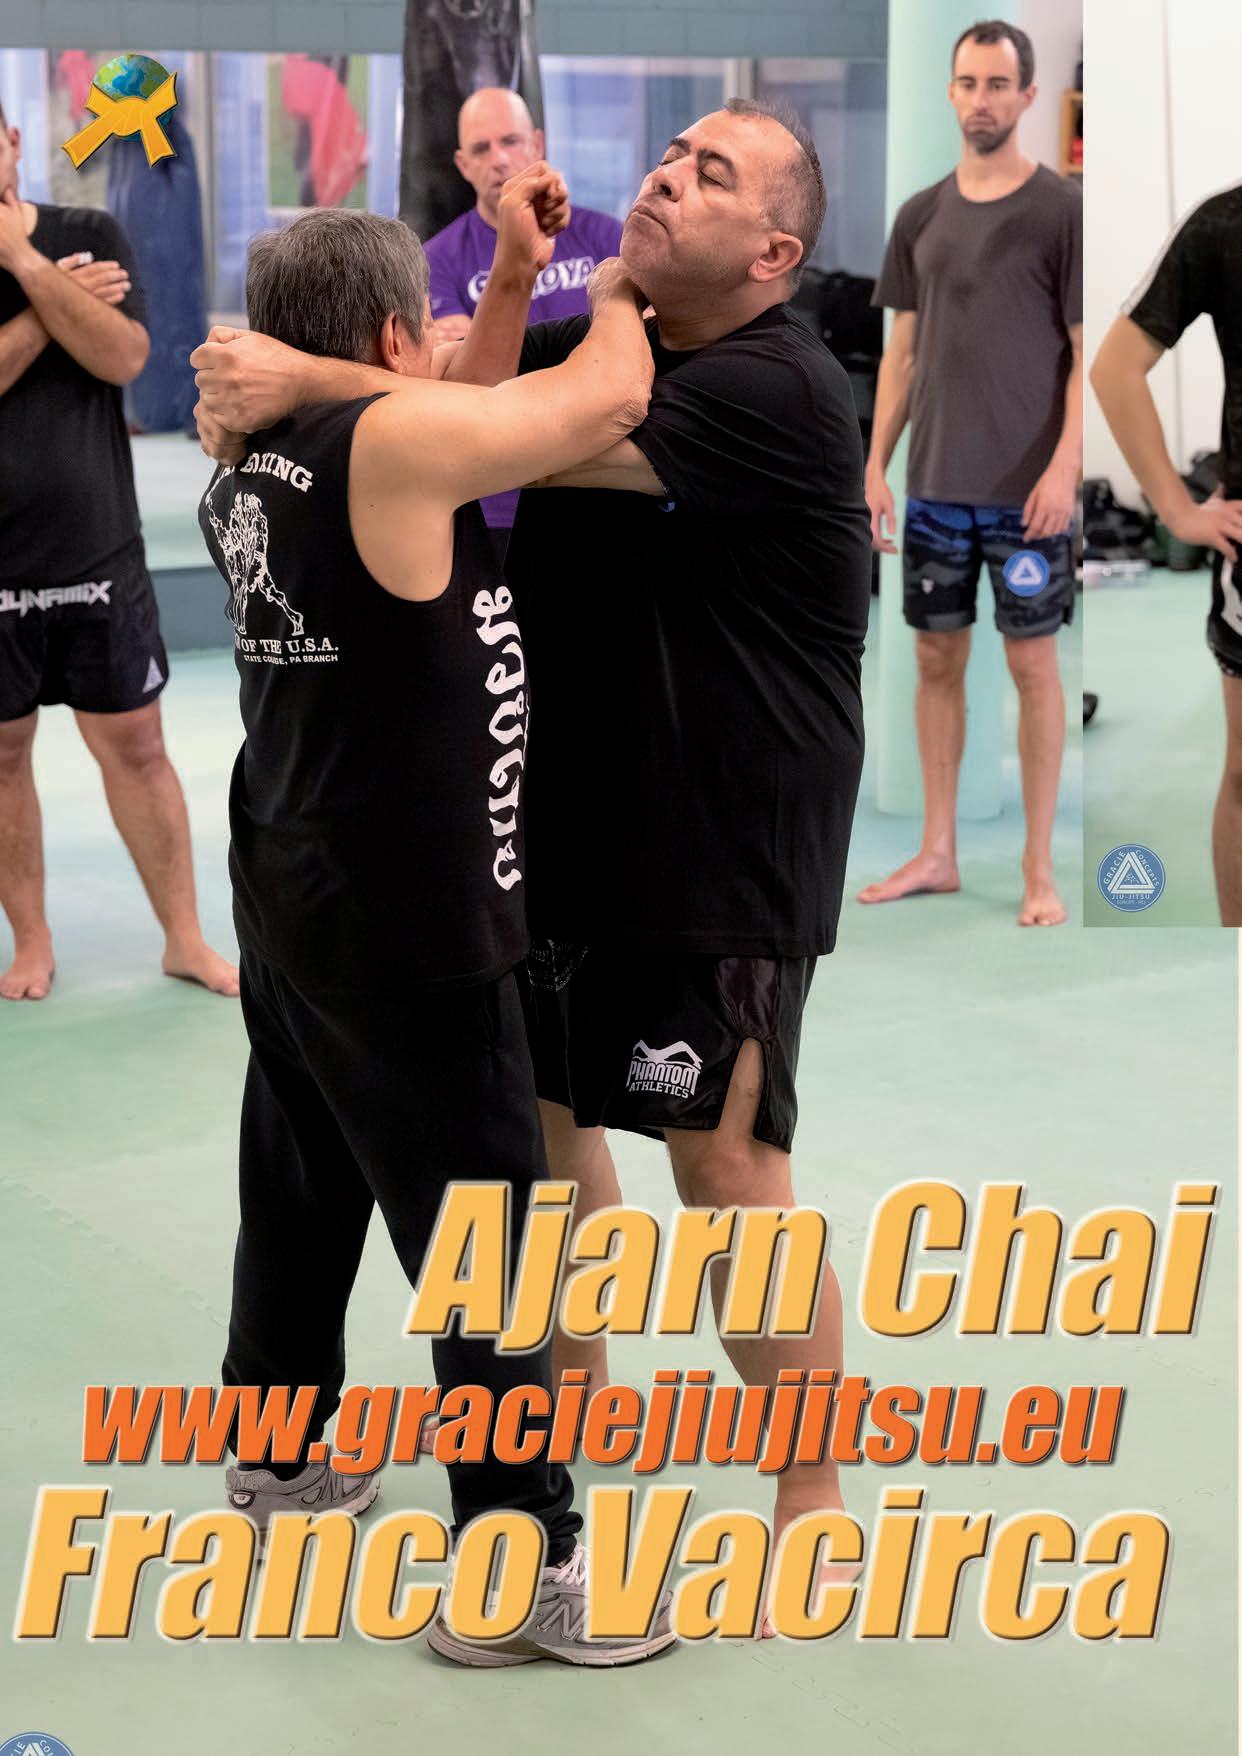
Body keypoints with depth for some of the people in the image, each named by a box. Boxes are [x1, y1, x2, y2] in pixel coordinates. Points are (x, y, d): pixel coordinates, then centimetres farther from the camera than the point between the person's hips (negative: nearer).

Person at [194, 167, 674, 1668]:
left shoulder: (255, 466, 7)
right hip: (405, 932, -9)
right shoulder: (386, 440, -20)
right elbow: (607, 398, -19)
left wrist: (514, 276, 14)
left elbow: (467, 412, 21)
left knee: (303, 1190, 23)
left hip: (296, 908, 10)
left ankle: (279, 1451, 40)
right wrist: (614, 292, 1)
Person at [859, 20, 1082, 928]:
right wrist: (876, 466, 8)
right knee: (937, 658, 10)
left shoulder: (1062, 210, -4)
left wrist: (1065, 465, -15)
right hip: (934, 485, 5)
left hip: (1026, 490, -4)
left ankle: (1040, 869, 10)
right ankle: (938, 853, 21)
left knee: (1032, 662, 1)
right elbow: (904, 350, 13)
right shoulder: (922, 215, 9)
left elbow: (1086, 352, -6)